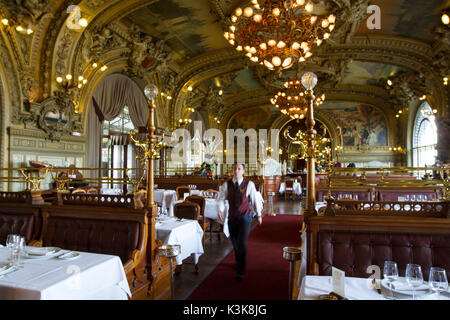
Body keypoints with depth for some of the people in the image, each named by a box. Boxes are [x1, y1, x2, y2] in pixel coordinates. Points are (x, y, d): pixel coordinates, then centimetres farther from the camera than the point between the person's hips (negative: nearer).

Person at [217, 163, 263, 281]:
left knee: (242, 243, -13)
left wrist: (259, 214, 11)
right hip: (232, 218, 3)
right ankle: (238, 263, 42)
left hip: (245, 217, -3)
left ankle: (240, 272, 1)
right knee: (235, 243, 16)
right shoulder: (226, 185, -4)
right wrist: (220, 209, -18)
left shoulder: (249, 184, -10)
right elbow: (221, 198, 2)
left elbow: (255, 199, 1)